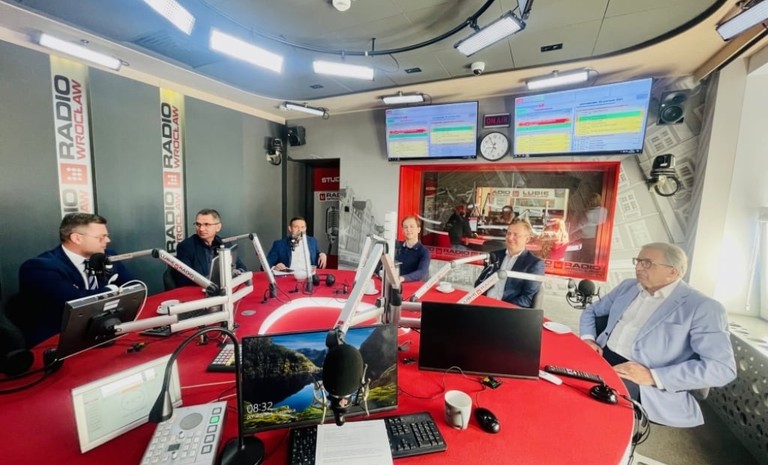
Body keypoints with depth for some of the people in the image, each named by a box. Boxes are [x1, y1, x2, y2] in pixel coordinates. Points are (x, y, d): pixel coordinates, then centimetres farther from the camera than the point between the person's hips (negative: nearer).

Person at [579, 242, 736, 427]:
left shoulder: (703, 308, -4)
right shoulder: (627, 287, 13)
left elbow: (722, 368, -12)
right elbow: (591, 311, 22)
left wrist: (652, 376, -22)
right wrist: (588, 338, 1)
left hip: (647, 387, -5)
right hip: (601, 359, 6)